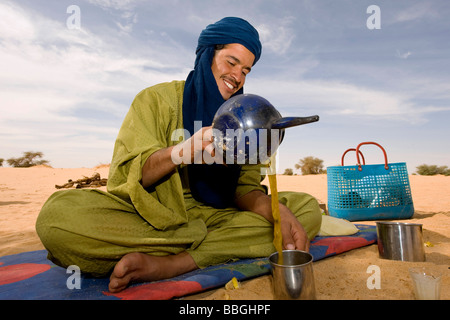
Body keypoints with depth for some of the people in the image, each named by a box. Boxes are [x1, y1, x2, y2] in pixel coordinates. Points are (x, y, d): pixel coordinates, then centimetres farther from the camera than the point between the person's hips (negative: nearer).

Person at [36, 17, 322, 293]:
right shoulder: (157, 99, 1)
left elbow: (246, 186, 0)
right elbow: (127, 175, -9)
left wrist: (276, 210, -22)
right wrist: (182, 151, -29)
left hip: (215, 215, 3)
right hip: (151, 217, -2)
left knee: (308, 209, -16)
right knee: (57, 213, -28)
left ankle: (165, 264, -23)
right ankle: (226, 245, -18)